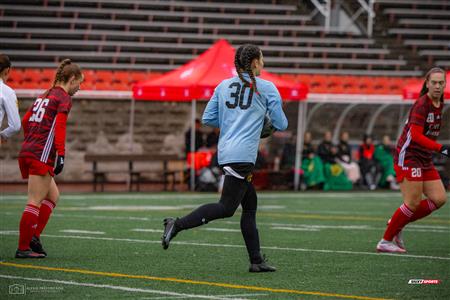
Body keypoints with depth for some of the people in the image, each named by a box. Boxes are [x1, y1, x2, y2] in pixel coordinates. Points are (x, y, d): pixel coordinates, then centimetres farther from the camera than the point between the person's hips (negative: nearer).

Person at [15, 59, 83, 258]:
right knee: (35, 203, -6)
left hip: (27, 152, 9)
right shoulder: (64, 98, -5)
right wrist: (61, 155, -19)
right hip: (42, 155, -9)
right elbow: (59, 126, -16)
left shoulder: (45, 95, 19)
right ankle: (23, 248, -6)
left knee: (53, 195, 17)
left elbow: (25, 121, 20)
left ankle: (34, 236, 7)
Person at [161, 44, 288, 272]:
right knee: (226, 207, -8)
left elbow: (208, 119, 13)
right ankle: (178, 224, -19)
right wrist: (264, 121, 25)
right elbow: (281, 125, 3)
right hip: (242, 155, -7)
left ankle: (256, 260, 14)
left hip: (225, 152, 7)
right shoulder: (267, 88, 0)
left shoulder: (223, 86, 13)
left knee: (250, 205, 14)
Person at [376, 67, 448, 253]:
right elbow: (415, 135, -27)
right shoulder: (421, 105, -18)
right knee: (413, 203, -12)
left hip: (425, 160, 9)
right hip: (408, 156, -9)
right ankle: (385, 241, 1)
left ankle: (397, 224, 13)